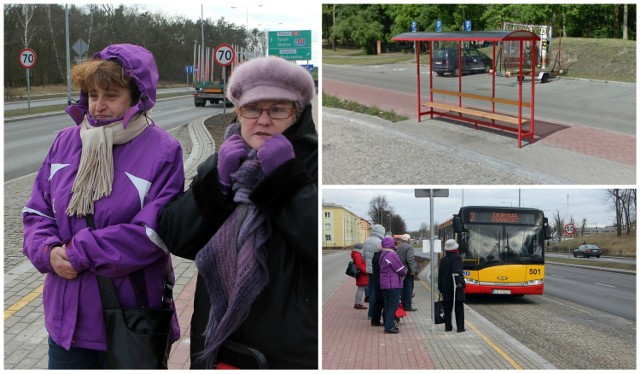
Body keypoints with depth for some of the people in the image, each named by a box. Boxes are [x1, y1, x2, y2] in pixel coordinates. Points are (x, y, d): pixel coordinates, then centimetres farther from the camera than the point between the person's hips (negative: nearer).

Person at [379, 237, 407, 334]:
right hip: (393, 284, -9)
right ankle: (389, 327, -9)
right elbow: (401, 270, -15)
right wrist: (404, 272, 8)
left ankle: (388, 325, 19)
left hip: (384, 284, 9)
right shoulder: (392, 255, -17)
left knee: (387, 305, 14)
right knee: (393, 305, -6)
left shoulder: (382, 255, 11)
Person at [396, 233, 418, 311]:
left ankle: (403, 304, 21)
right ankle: (408, 306, -5)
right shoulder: (409, 247, -14)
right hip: (408, 270, -8)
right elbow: (410, 259, -20)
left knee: (403, 288, 15)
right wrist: (413, 270, -18)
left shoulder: (399, 247, 11)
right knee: (409, 288, -4)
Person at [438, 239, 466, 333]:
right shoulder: (457, 258, -7)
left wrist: (440, 287, 18)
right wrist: (459, 282, -31)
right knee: (459, 307, 1)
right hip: (456, 286, -5)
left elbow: (440, 274, 12)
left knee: (447, 307, 8)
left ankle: (448, 326, 7)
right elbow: (457, 271, -22)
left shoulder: (443, 259, 9)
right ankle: (460, 327, -1)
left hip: (446, 287, 5)